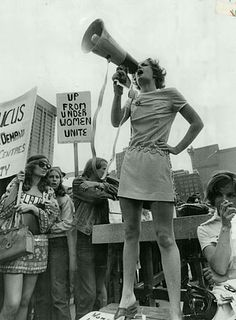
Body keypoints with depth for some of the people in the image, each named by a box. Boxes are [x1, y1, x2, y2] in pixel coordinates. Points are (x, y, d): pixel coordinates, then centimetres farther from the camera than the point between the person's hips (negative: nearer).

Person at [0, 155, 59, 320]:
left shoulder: (48, 191, 13)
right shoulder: (17, 183, 7)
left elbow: (52, 217, 3)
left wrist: (32, 208, -11)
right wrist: (16, 186, -9)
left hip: (38, 244, 4)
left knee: (25, 301, 8)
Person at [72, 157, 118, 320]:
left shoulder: (102, 184, 24)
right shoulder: (79, 183, 6)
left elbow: (117, 190, 8)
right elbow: (96, 196, -9)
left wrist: (101, 185, -6)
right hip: (86, 239, -6)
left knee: (101, 291, 7)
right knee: (87, 292, -7)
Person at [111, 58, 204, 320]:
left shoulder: (170, 94, 6)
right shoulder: (133, 99, 18)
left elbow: (197, 123, 7)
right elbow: (116, 122, 3)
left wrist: (178, 148, 1)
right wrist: (117, 93, -7)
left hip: (156, 165, -5)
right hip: (130, 165, 5)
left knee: (165, 237, -9)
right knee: (130, 233, 5)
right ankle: (127, 299, 11)